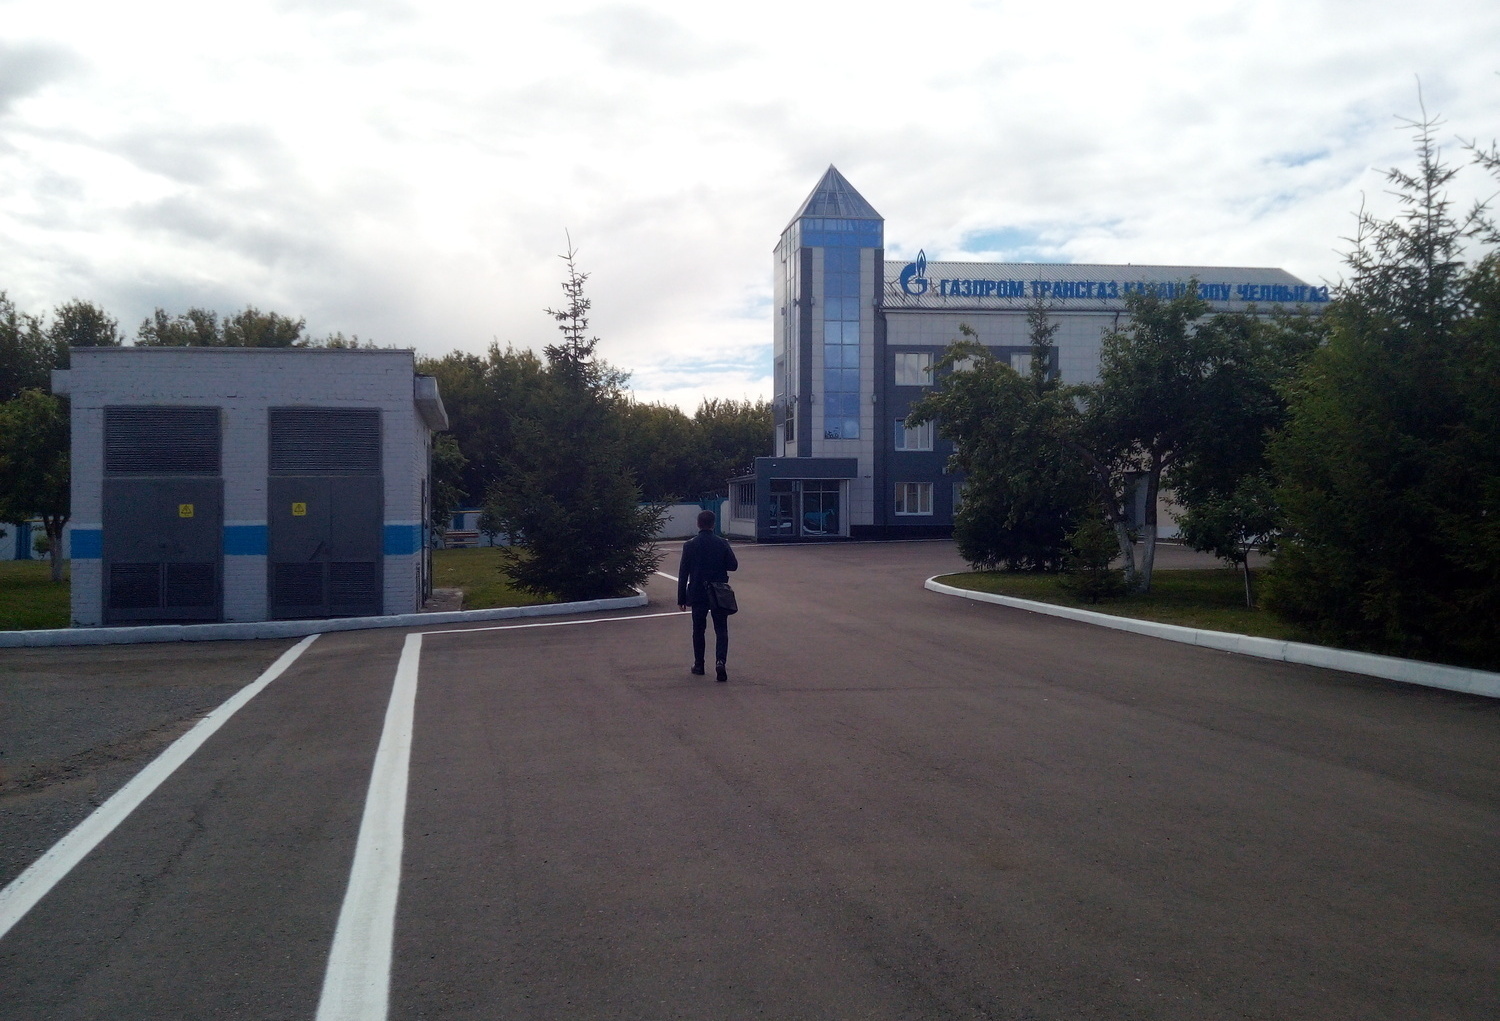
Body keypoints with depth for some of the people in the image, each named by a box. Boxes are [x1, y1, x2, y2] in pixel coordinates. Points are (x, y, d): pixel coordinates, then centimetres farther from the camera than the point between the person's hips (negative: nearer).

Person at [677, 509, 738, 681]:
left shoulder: (690, 545, -6)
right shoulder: (722, 543, -6)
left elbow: (683, 573, -4)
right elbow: (733, 565, -3)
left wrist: (681, 598, 2)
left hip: (697, 594, 0)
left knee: (698, 631, 15)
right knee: (721, 630, 3)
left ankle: (699, 665, 20)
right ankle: (720, 661, -16)